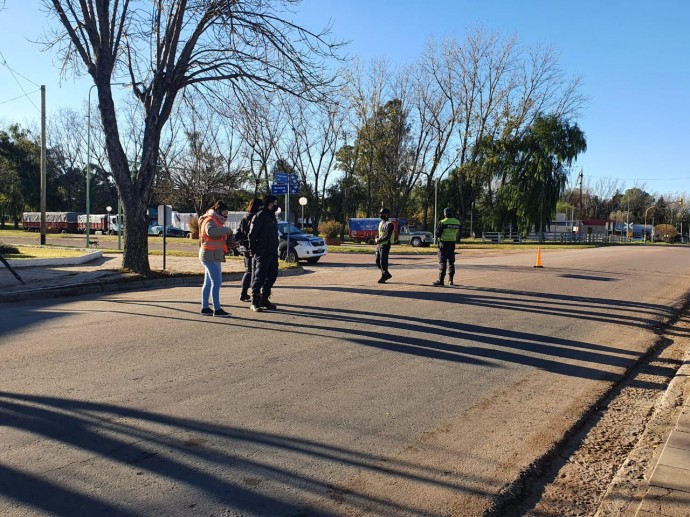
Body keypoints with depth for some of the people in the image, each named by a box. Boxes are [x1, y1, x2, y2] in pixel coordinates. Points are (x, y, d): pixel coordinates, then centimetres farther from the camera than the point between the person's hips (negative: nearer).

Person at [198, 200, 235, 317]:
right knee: (216, 282, -13)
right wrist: (226, 229, -27)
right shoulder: (210, 221, -12)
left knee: (208, 282, 12)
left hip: (213, 256, 11)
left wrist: (228, 241, 12)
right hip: (211, 256, -11)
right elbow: (210, 232, -35)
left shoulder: (215, 221, 21)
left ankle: (205, 307, 17)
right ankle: (217, 309, -13)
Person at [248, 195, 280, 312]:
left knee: (272, 275, 10)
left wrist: (275, 248, 16)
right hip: (262, 252, -9)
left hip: (272, 252, 9)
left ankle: (264, 299, 21)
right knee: (259, 277, -5)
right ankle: (255, 302, 2)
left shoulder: (272, 217, 18)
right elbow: (252, 234, -14)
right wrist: (252, 250, -13)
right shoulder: (259, 216, -10)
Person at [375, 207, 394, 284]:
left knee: (383, 261, -6)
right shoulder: (381, 223, 15)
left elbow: (388, 236, -21)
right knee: (378, 261, 12)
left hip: (385, 245, -9)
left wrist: (379, 240, -20)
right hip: (379, 245, 9)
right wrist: (376, 239, 2)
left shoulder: (389, 224, -13)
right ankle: (387, 274, 23)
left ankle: (384, 277, 5)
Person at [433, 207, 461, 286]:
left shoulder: (442, 222, -13)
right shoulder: (457, 222, 6)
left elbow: (437, 234, -11)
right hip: (452, 243, 5)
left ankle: (441, 281, -6)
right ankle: (451, 280, 17)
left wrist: (438, 236, 10)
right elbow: (457, 234, 14)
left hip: (444, 243, -5)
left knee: (442, 262, -4)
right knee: (451, 262, 13)